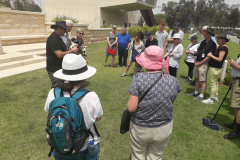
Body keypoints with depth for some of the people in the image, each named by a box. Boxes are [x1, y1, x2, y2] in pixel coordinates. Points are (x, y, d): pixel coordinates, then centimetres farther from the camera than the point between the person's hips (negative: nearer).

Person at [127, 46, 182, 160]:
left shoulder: (138, 79, -22)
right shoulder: (173, 81, -11)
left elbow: (131, 108, -21)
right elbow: (171, 102, 3)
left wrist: (129, 103, -1)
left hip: (140, 129, -2)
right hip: (164, 129, 3)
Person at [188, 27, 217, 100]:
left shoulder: (212, 44, -11)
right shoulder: (203, 42, 12)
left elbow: (209, 57, -17)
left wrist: (199, 63, -16)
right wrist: (195, 61, 4)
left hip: (204, 64, -8)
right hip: (197, 63, 8)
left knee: (203, 80, -2)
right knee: (197, 78, 16)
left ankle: (201, 95, 6)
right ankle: (196, 92, 28)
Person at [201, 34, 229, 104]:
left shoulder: (223, 48, -17)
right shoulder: (220, 47, 12)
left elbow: (220, 59, -23)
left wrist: (211, 56, -17)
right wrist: (210, 55, 4)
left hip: (215, 68, -10)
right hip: (214, 67, 10)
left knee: (213, 83, -6)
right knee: (215, 82, 19)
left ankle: (211, 99, 0)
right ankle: (216, 96, 31)